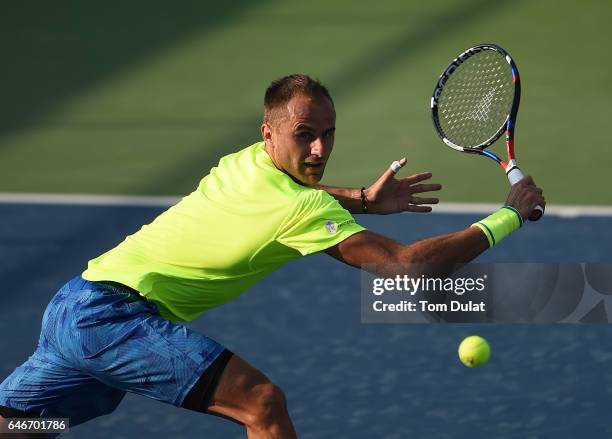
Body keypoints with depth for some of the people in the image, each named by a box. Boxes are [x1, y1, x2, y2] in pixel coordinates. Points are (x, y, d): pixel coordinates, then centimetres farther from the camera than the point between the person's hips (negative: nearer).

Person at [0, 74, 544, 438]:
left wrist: (363, 198, 25)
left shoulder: (248, 162, 10)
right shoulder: (301, 211, -17)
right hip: (113, 314, -10)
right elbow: (404, 261, -19)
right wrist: (508, 217, -11)